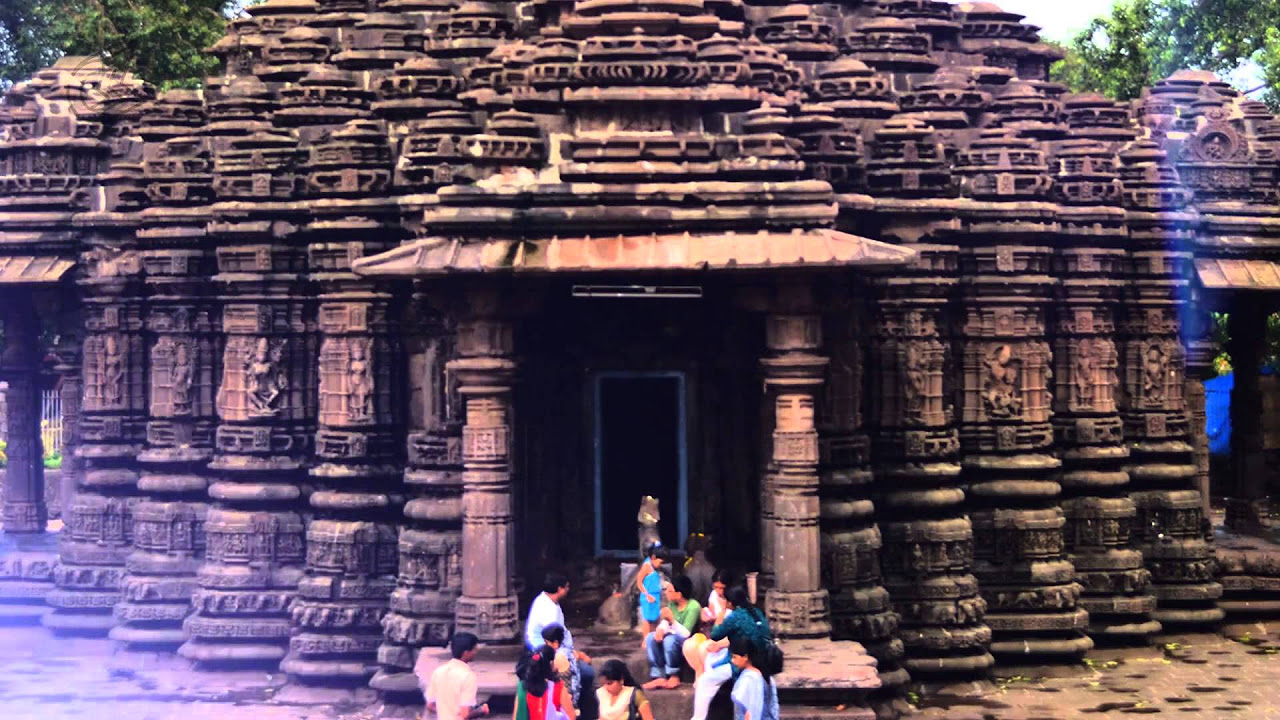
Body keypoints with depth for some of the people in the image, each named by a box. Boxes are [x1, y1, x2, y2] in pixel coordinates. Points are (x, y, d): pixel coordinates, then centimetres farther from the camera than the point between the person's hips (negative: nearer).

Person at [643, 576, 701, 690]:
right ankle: (659, 677, -20)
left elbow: (686, 633, -29)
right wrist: (661, 629, -23)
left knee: (669, 639, -36)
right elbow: (666, 621, 0)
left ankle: (674, 677, -21)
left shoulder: (693, 607, -23)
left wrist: (672, 620, -40)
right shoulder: (672, 603, -1)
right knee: (651, 637, -15)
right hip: (675, 636, 8)